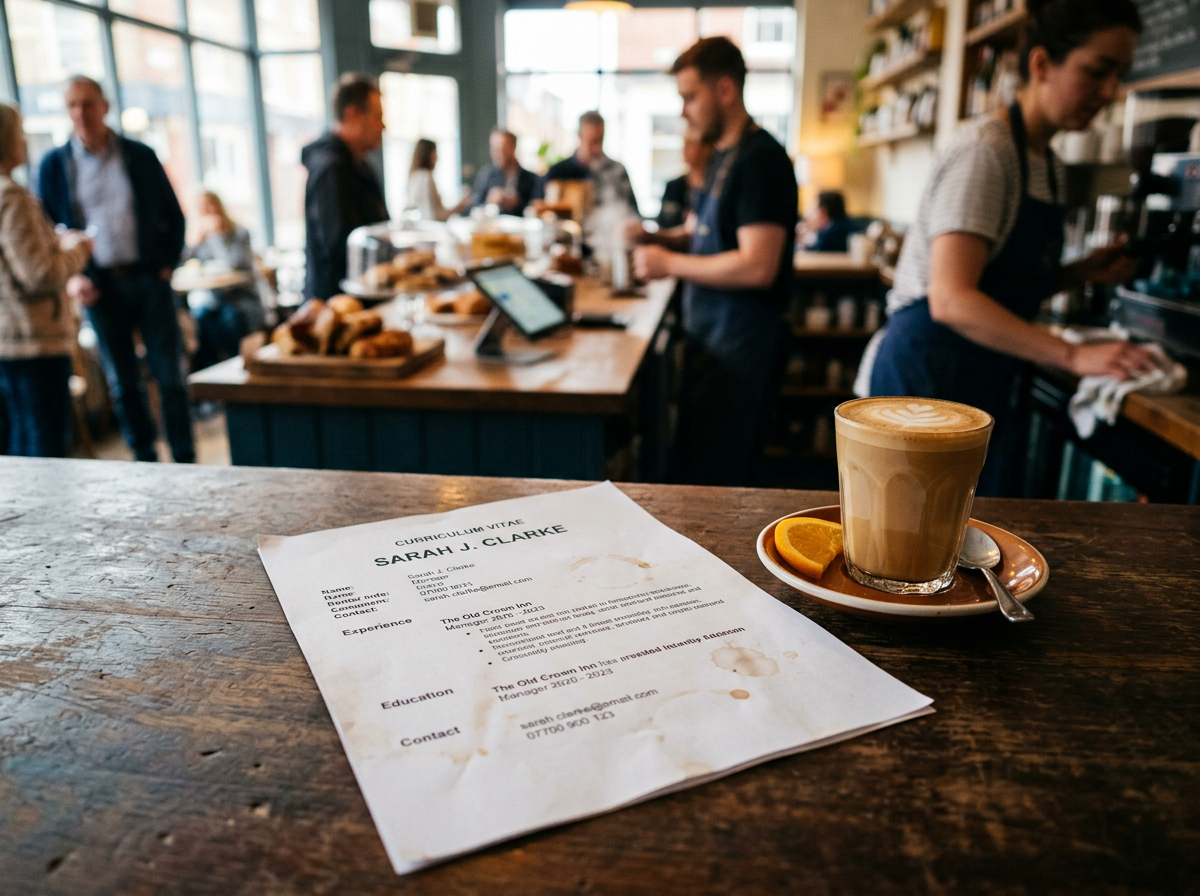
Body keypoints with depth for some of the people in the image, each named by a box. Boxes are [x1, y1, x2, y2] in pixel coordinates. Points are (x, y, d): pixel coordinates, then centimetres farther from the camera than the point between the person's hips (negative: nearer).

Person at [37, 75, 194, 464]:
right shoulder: (53, 165, 6)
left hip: (149, 278, -1)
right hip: (99, 286, 1)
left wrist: (167, 264, 0)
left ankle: (185, 460, 8)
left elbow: (173, 215, 10)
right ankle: (145, 459, 17)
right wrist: (70, 278, -5)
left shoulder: (140, 155, 5)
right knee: (122, 383, 7)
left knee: (170, 376, -1)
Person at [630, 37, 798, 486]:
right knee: (695, 463, 16)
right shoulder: (722, 156, 15)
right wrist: (655, 237, 5)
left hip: (740, 343, -9)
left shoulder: (760, 159, -15)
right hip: (711, 332, 10)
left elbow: (757, 267, -24)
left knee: (711, 482, -3)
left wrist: (670, 263, -15)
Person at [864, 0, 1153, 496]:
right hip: (930, 372, -9)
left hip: (985, 382, 9)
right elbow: (951, 298, -26)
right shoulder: (985, 150, -15)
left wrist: (1081, 272, 4)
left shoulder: (1049, 166, 12)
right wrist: (1073, 355, -29)